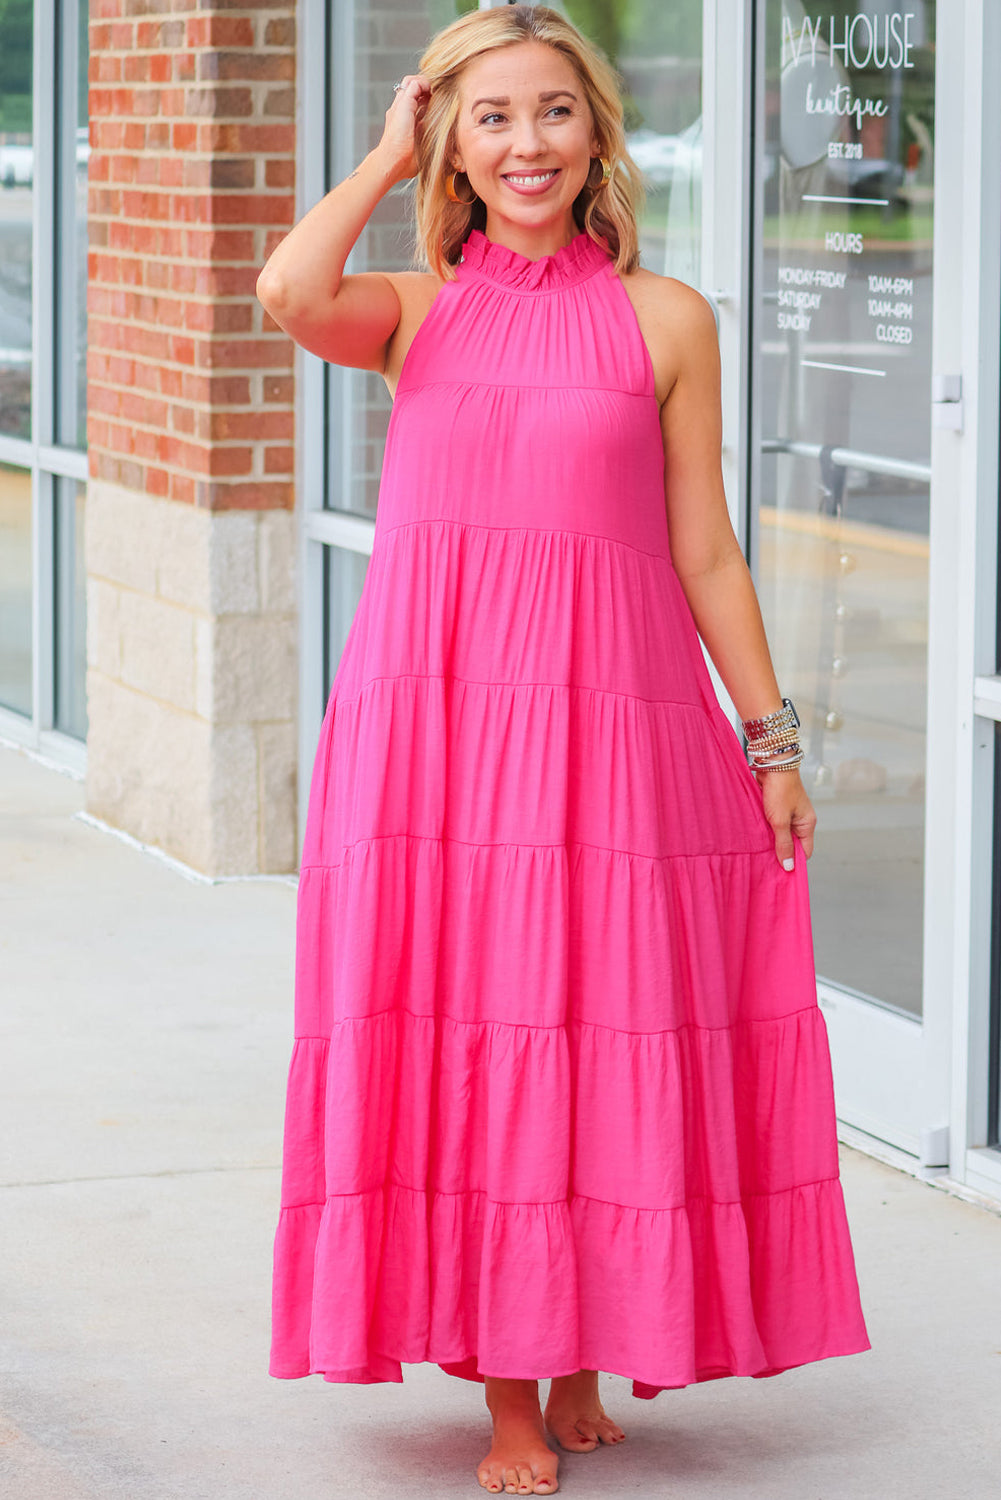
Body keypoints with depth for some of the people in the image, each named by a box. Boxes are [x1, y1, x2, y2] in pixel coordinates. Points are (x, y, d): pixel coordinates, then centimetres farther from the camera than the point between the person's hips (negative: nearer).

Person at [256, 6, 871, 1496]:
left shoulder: (664, 318, 5)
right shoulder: (415, 310, 8)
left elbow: (703, 548, 7)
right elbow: (290, 292, -15)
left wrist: (771, 739, 6)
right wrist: (390, 157, -1)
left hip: (609, 718, -1)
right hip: (432, 710, 1)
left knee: (603, 1039, 2)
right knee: (460, 1046, 2)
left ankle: (584, 1365, 21)